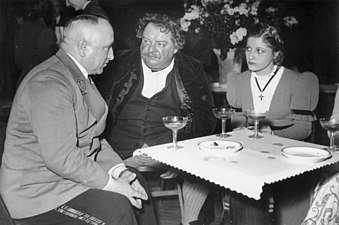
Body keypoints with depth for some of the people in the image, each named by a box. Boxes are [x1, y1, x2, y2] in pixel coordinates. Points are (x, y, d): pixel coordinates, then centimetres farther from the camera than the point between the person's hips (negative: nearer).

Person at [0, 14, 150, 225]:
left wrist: (118, 170, -2)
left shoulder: (79, 76, 9)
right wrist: (111, 184, -19)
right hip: (38, 189, -9)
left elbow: (92, 135, 11)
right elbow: (61, 158, -27)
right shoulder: (48, 85, -23)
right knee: (117, 208, -23)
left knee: (139, 188, 1)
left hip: (76, 170, 9)